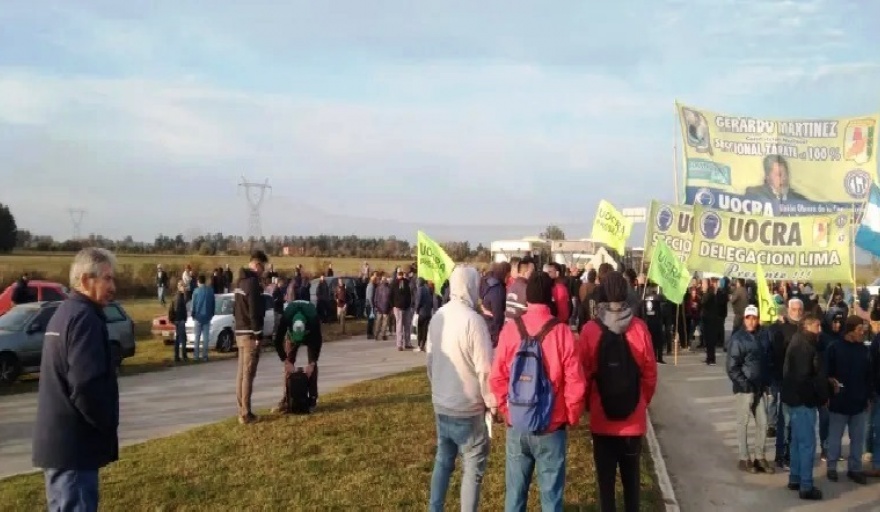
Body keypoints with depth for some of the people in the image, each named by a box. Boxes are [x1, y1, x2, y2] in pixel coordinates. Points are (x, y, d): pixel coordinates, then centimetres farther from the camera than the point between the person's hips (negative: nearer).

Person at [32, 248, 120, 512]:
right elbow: (87, 385, -26)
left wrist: (101, 425, 17)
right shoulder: (84, 318, -17)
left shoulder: (65, 312, 15)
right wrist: (107, 426, -10)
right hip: (73, 443, -10)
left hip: (58, 440, 10)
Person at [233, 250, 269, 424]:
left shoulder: (241, 281, 14)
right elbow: (254, 312, -21)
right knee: (248, 375, -7)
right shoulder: (252, 282, -16)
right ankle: (246, 414, -5)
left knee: (241, 373, 12)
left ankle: (242, 411, 17)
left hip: (240, 332, 10)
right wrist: (258, 335, -17)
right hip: (250, 334, -10)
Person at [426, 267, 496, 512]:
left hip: (441, 405, 7)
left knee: (443, 461, 19)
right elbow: (484, 368, -19)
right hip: (468, 409, -7)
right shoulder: (472, 320, -20)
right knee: (472, 468, 5)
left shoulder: (438, 317, 2)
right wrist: (492, 403, -7)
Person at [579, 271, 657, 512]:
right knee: (631, 478, 16)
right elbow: (650, 373, -3)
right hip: (634, 419, 1)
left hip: (602, 419, -1)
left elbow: (584, 374, -6)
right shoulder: (639, 327, -11)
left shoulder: (590, 330, -14)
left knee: (606, 478, 10)